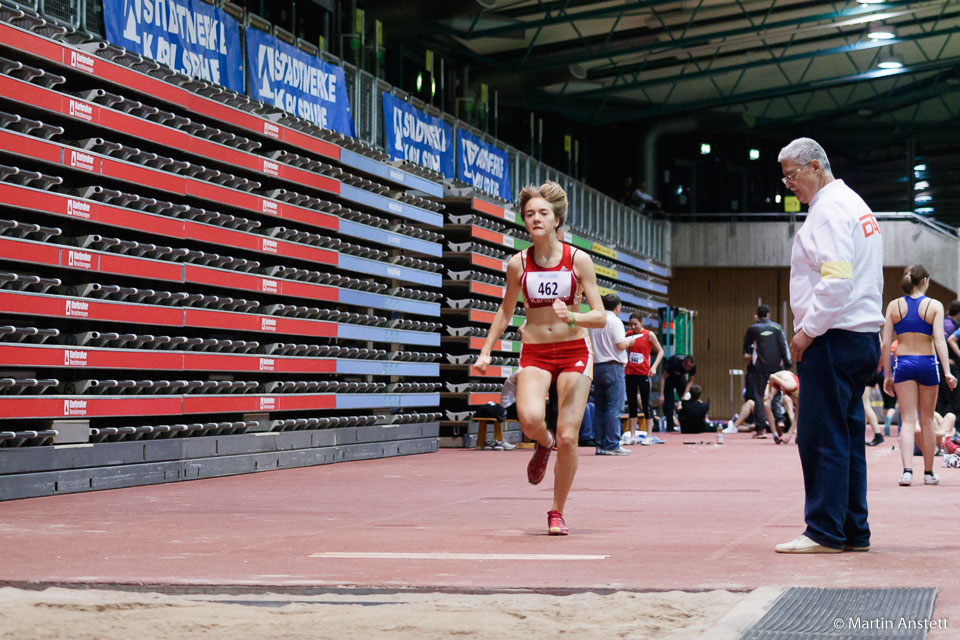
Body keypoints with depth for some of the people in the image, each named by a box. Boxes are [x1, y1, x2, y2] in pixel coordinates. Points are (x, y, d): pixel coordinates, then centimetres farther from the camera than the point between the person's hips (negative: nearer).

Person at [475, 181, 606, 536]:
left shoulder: (578, 260, -5)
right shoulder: (518, 264, 0)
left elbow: (600, 317, -4)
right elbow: (505, 313, 15)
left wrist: (572, 317, -23)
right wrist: (486, 351, 8)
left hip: (574, 351, -1)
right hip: (534, 353, 1)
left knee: (567, 437, -7)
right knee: (530, 418, -27)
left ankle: (557, 513, 12)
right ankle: (542, 443, 11)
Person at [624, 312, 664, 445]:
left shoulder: (649, 335, -3)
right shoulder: (628, 334, 7)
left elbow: (660, 351, 2)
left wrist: (654, 367, -10)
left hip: (643, 373, -4)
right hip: (630, 373, 4)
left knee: (646, 403, -1)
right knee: (631, 404, 5)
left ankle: (649, 436, 3)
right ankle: (632, 436, 9)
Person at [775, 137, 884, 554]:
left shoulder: (830, 210, -11)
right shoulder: (855, 204, 21)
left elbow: (836, 279, -22)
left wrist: (807, 331, -15)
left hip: (835, 337, -10)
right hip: (863, 335, 10)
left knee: (822, 436, -8)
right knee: (847, 436, 10)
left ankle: (825, 532, -7)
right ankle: (854, 531, 12)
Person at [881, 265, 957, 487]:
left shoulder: (894, 306, 2)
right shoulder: (934, 306, -3)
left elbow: (886, 344, 0)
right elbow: (939, 340, -12)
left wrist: (887, 375, 6)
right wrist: (947, 372, -13)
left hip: (903, 363, 1)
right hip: (927, 363, -1)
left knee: (907, 420, 0)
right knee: (927, 420, 12)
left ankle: (907, 470, -18)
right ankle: (929, 473, 21)